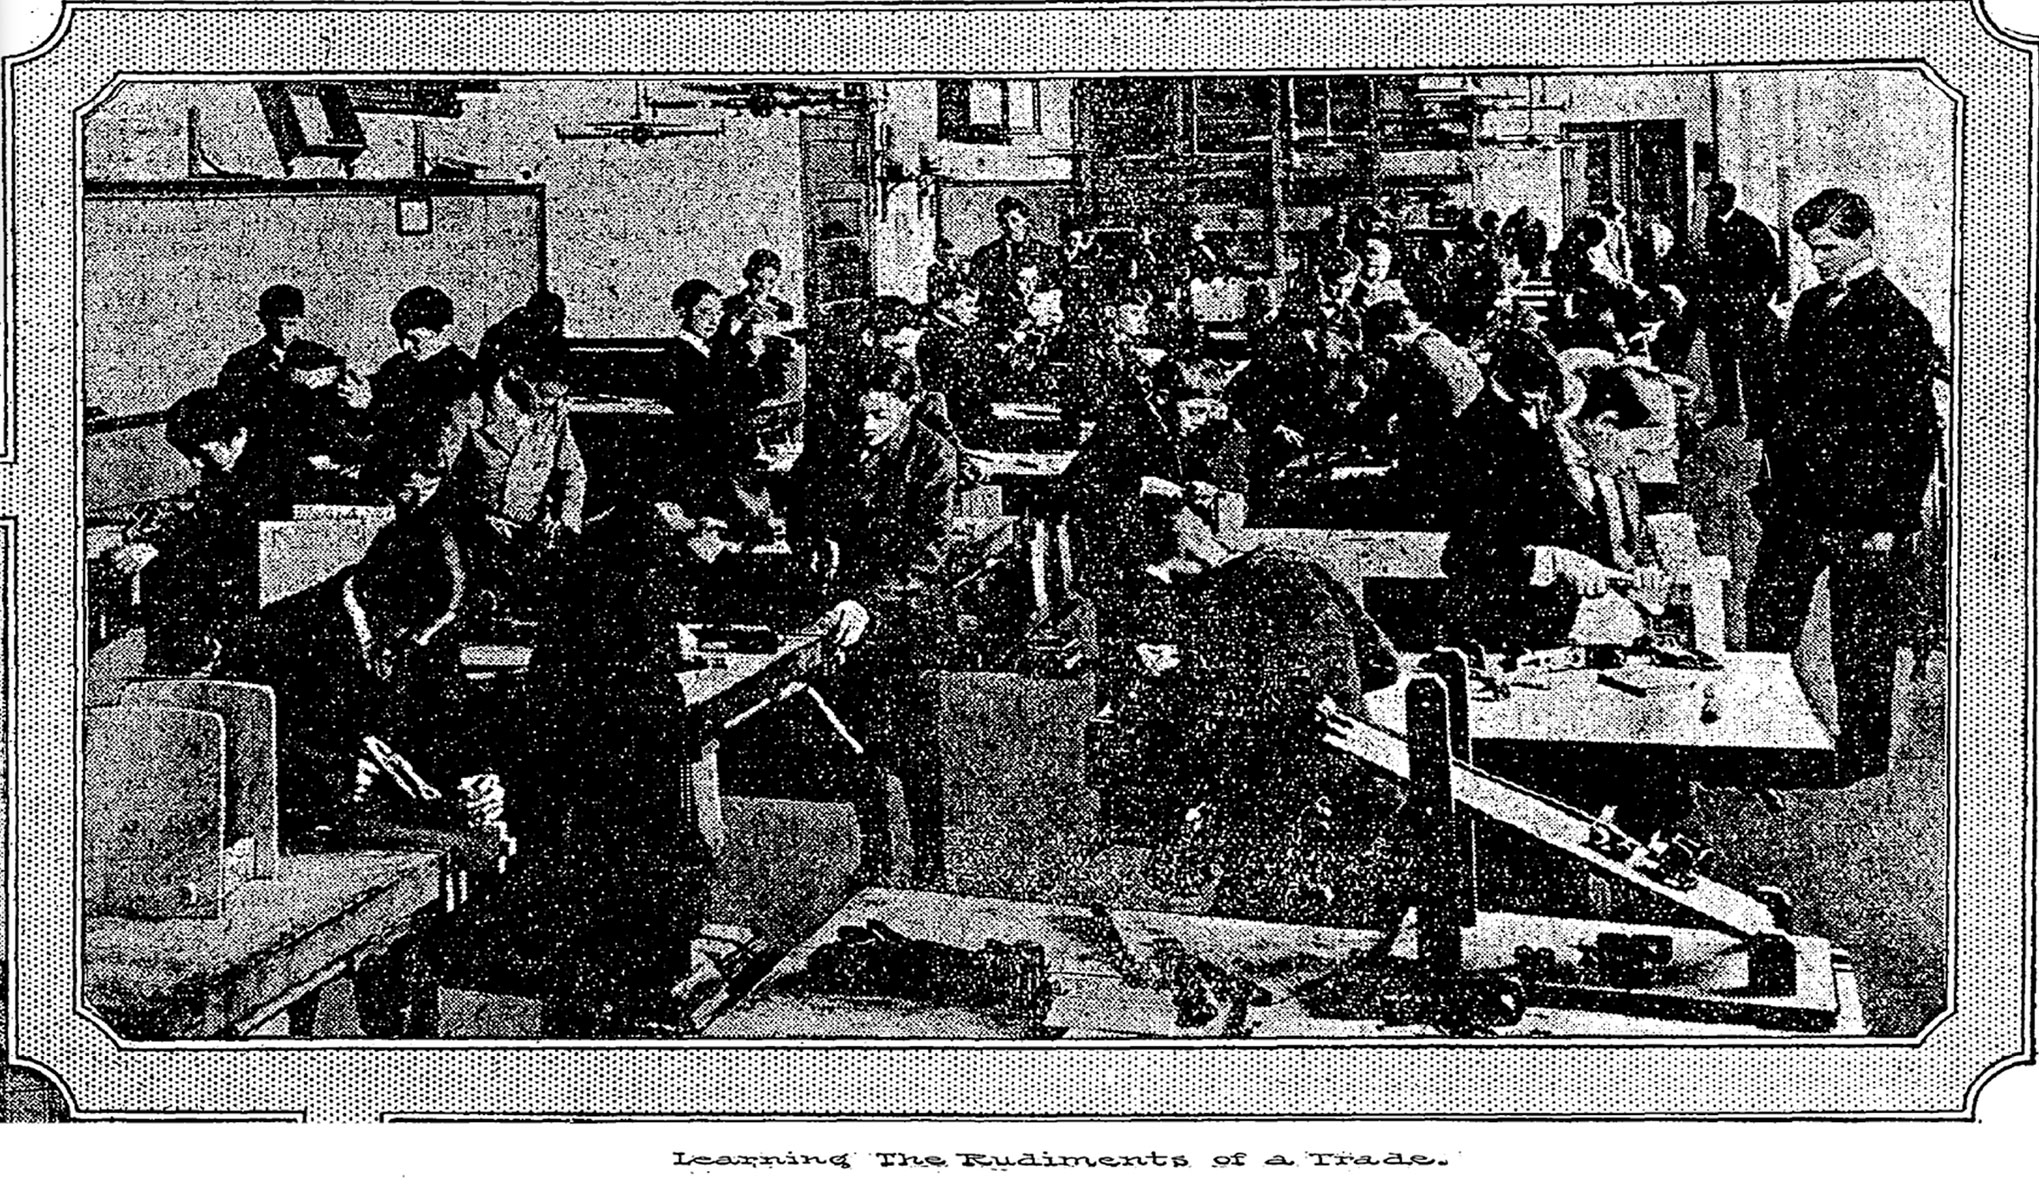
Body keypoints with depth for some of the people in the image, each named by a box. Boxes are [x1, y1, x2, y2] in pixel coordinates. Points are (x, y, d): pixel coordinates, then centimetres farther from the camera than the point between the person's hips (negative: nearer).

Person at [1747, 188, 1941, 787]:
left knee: (1862, 635, 5)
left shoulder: (1899, 322, -14)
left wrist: (1893, 519, -17)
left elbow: (1914, 431, -15)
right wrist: (1778, 480, 16)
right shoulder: (1810, 306, 11)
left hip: (1860, 511, -8)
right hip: (1797, 501, 8)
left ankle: (1863, 752, 18)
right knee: (1767, 610, 12)